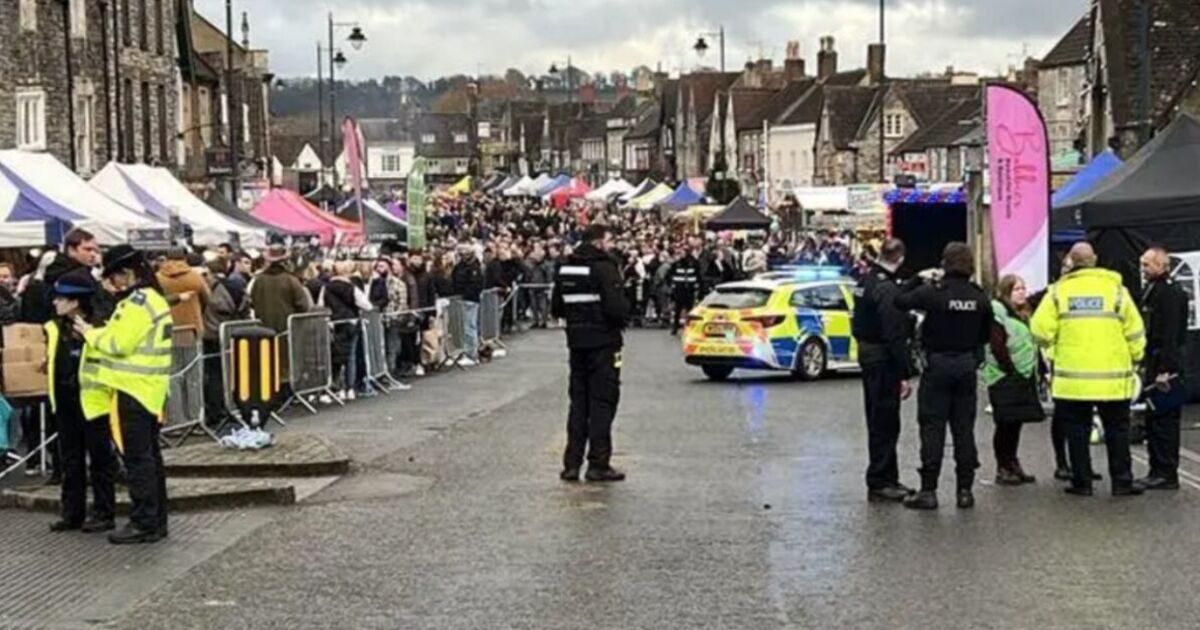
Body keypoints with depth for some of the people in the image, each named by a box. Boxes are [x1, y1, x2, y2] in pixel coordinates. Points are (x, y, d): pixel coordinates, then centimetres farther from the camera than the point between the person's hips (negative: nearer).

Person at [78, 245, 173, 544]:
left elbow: (119, 344, -20)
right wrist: (100, 332, 9)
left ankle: (144, 523, -3)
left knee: (137, 458, -5)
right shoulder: (154, 298, 15)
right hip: (149, 387, 10)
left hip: (133, 387, -10)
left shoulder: (136, 302, -16)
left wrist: (90, 332, -5)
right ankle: (157, 520, 18)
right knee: (150, 455, 13)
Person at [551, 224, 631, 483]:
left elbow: (556, 307, 10)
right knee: (602, 401, -1)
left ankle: (572, 464, 13)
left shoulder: (566, 269, 7)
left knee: (578, 401, 13)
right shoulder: (604, 267, -15)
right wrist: (624, 316, -1)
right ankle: (598, 464, -2)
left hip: (577, 341, 7)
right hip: (603, 342, -7)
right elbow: (617, 307, -22)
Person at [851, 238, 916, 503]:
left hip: (867, 354, 10)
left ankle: (887, 479, 26)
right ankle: (879, 484, 2)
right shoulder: (888, 290, -22)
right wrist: (905, 375, -21)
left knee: (879, 421, 17)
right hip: (884, 361, -10)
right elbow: (895, 337, -23)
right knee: (885, 423, -3)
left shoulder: (866, 281, 7)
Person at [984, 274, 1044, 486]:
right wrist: (1012, 371, -16)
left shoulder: (1023, 315, 16)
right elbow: (997, 347, -17)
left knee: (1015, 423, 11)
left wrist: (1034, 372, 9)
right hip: (1004, 379, -8)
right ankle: (1003, 469, 2)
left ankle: (1013, 465, 19)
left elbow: (1031, 345, 18)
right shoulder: (997, 313, -11)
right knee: (1005, 424, -4)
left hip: (1023, 378, 8)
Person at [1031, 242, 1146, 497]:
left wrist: (1053, 351, 13)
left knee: (1077, 430, 9)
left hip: (1071, 375, 0)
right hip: (1113, 377, 0)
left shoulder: (1059, 290, -2)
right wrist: (1134, 357, 16)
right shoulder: (1115, 288, -2)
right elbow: (1134, 331, -1)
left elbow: (1041, 330, -7)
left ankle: (1081, 482, 10)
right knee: (1117, 429, 11)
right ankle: (1122, 481, 11)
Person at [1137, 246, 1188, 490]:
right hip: (1154, 363, 10)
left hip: (1165, 365, -10)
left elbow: (1170, 335, -20)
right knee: (1153, 419, 13)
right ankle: (1157, 471, 19)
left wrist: (1165, 371, -24)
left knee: (1164, 420, -7)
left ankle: (1167, 474, -4)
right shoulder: (1152, 291, 17)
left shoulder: (1170, 293, -14)